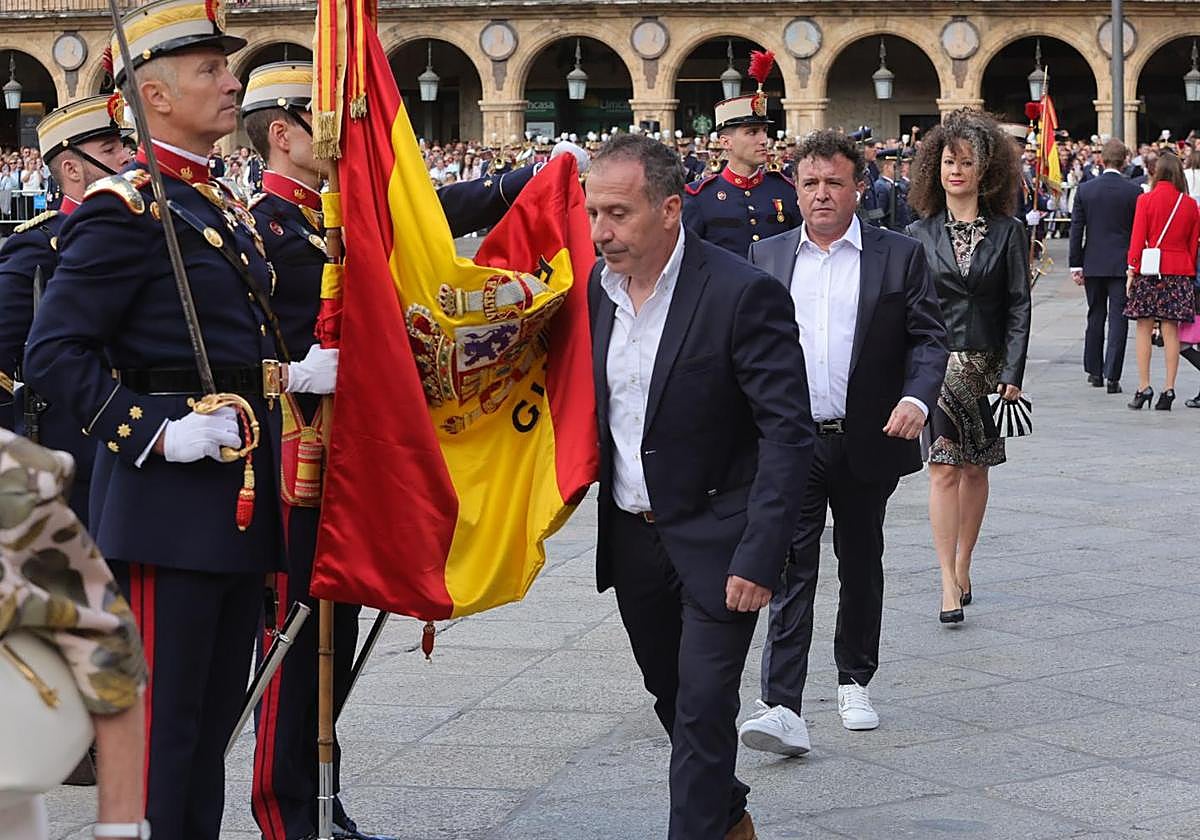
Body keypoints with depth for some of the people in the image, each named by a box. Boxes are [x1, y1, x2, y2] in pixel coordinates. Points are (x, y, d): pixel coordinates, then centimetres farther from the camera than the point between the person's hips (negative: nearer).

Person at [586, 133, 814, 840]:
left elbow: (788, 432, -20)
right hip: (632, 536, 7)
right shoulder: (594, 287, 1)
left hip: (714, 541, -6)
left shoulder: (743, 294, -19)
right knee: (672, 696, 19)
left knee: (704, 708, -7)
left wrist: (759, 558, -24)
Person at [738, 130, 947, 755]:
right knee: (790, 570, -9)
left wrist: (917, 399, -17)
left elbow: (929, 337, 0)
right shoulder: (766, 257, 8)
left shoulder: (899, 256, 2)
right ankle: (781, 708, -15)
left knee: (861, 565, 14)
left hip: (867, 442, 0)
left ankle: (854, 682, 31)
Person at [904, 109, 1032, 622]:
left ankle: (962, 566, 24)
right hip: (936, 363, -1)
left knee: (975, 468, 9)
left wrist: (1012, 376, -7)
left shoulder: (1007, 232, 2)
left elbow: (1018, 306, 0)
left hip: (988, 364, 1)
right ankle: (949, 582, -11)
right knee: (944, 467, -9)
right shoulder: (920, 233, 4)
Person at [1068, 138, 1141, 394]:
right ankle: (1112, 376, -8)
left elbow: (1076, 229, -1)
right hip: (1122, 264, -2)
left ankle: (1094, 372, 22)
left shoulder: (1085, 189, -2)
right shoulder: (1134, 192, -7)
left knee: (1095, 318, 15)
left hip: (1093, 264, 2)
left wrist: (1076, 265, 4)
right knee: (1118, 319, -1)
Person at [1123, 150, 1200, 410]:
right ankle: (1168, 389, 1)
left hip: (1149, 271, -3)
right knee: (1171, 332, 3)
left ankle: (1144, 388, 0)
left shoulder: (1146, 200, -5)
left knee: (1144, 330, 3)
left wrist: (1131, 271, -2)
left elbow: (1137, 239, -6)